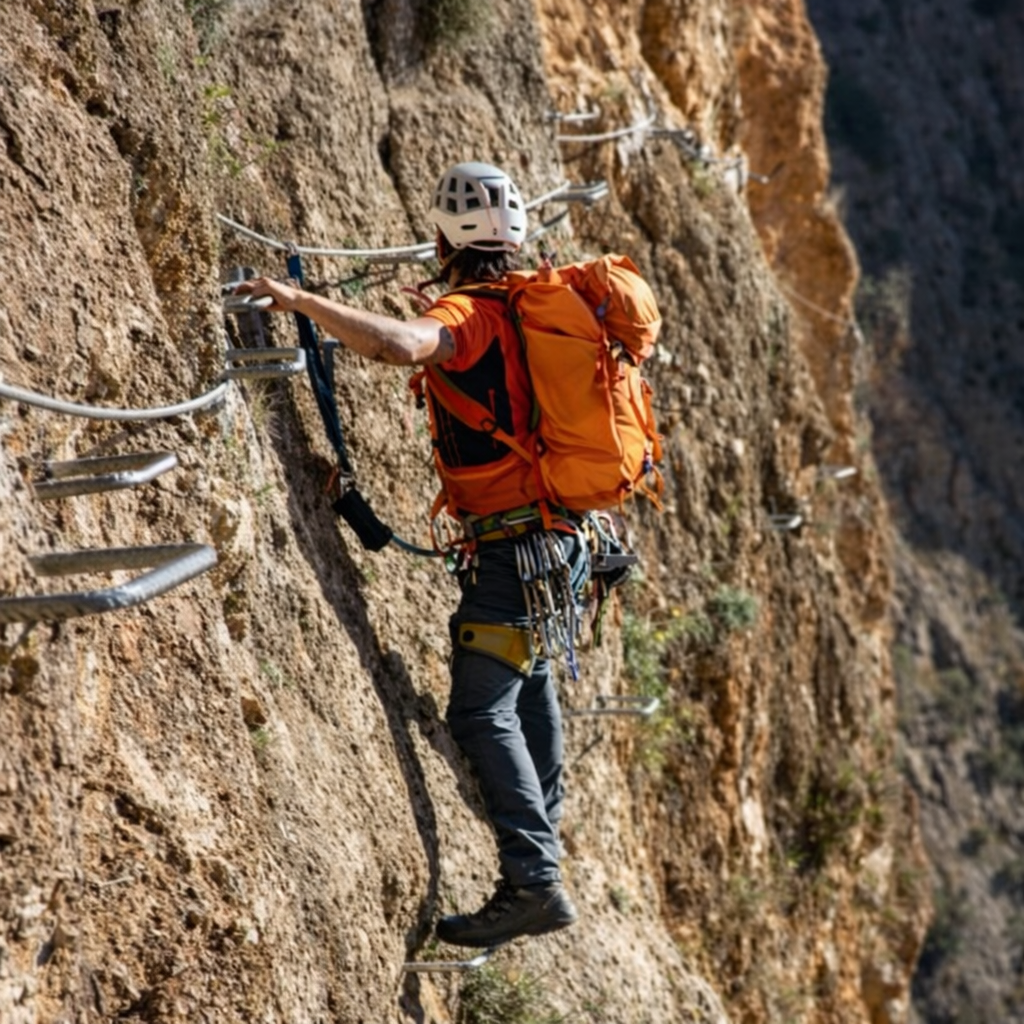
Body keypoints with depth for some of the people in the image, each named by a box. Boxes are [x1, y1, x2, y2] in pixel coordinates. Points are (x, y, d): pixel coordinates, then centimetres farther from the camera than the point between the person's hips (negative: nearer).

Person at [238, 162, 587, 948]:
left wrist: (298, 299, -29)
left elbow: (398, 343, -37)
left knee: (482, 710, -11)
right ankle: (541, 838, 44)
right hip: (561, 538, 10)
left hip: (515, 547, -10)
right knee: (529, 685, 26)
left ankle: (535, 883, -16)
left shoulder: (469, 314, -15)